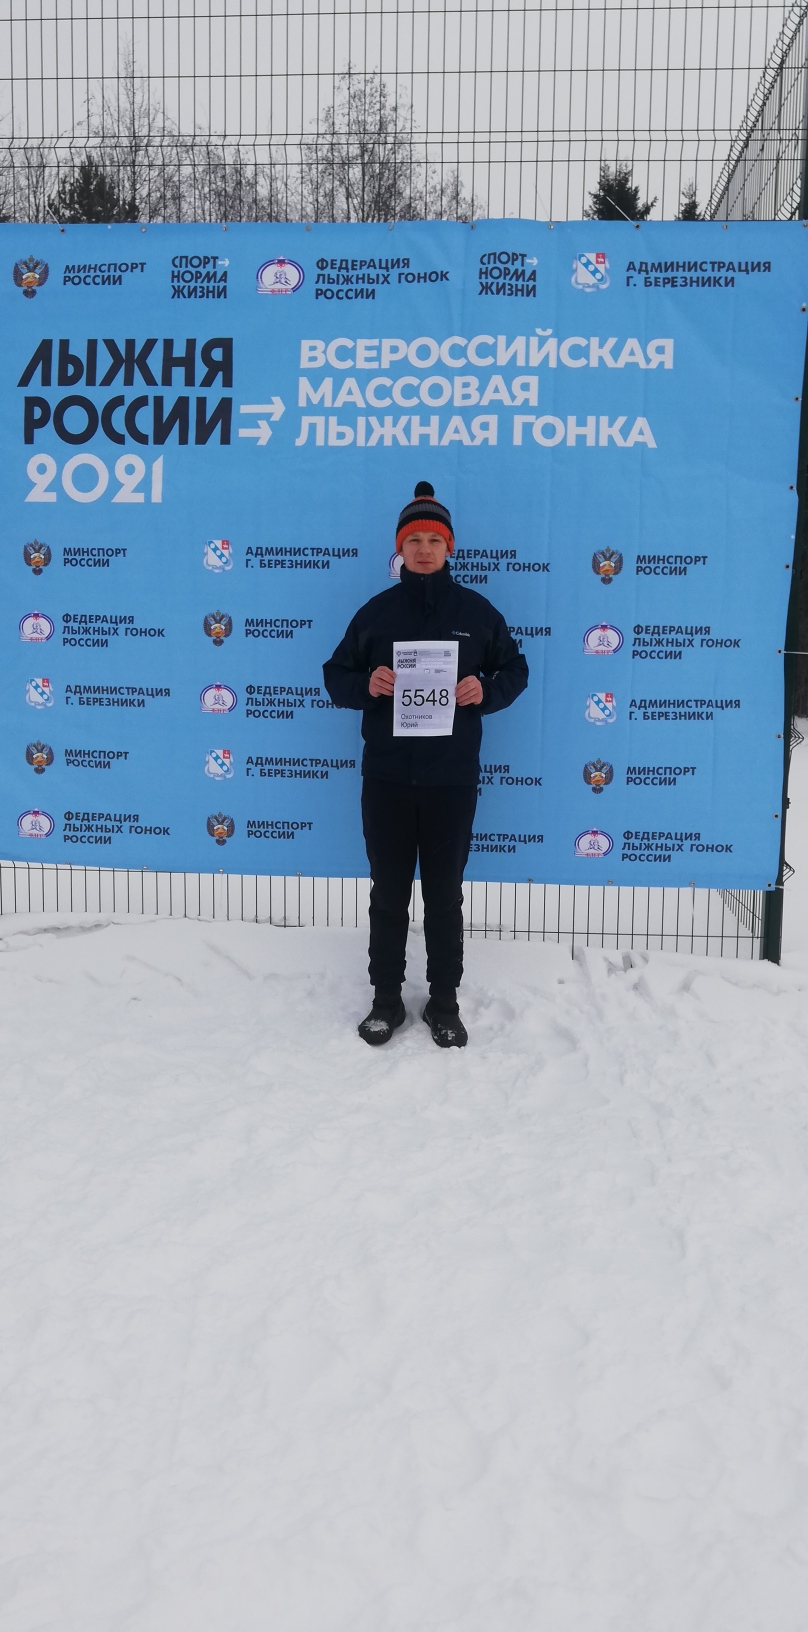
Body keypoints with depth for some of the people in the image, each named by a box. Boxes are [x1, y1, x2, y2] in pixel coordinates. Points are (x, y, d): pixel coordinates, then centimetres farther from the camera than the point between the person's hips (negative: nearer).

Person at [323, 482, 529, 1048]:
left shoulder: (477, 611, 4)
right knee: (389, 894, 8)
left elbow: (515, 670, 11)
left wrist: (486, 692, -10)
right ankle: (387, 998, 22)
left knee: (445, 895, 8)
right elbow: (336, 675, 9)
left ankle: (444, 1002, 21)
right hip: (386, 777, 1)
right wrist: (365, 685, -13)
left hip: (452, 779, -1)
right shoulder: (376, 611, 5)